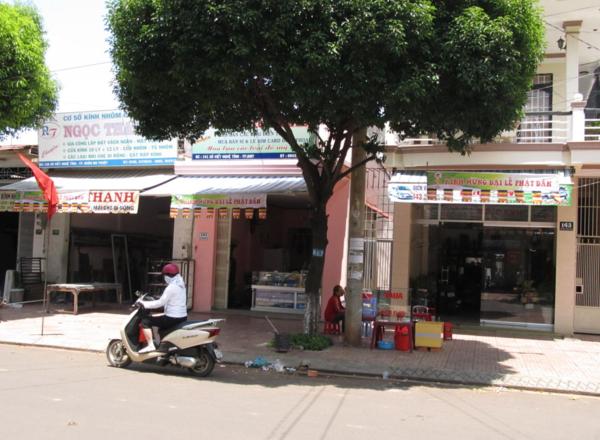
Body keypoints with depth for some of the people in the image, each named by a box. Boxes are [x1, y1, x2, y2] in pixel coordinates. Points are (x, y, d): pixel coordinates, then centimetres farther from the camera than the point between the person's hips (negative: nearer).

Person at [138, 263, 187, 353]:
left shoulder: (171, 287, -17)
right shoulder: (181, 285, 11)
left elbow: (160, 303, -17)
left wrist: (144, 304, -9)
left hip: (173, 318, -10)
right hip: (183, 317, 10)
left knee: (145, 321, -5)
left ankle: (150, 345, -12)